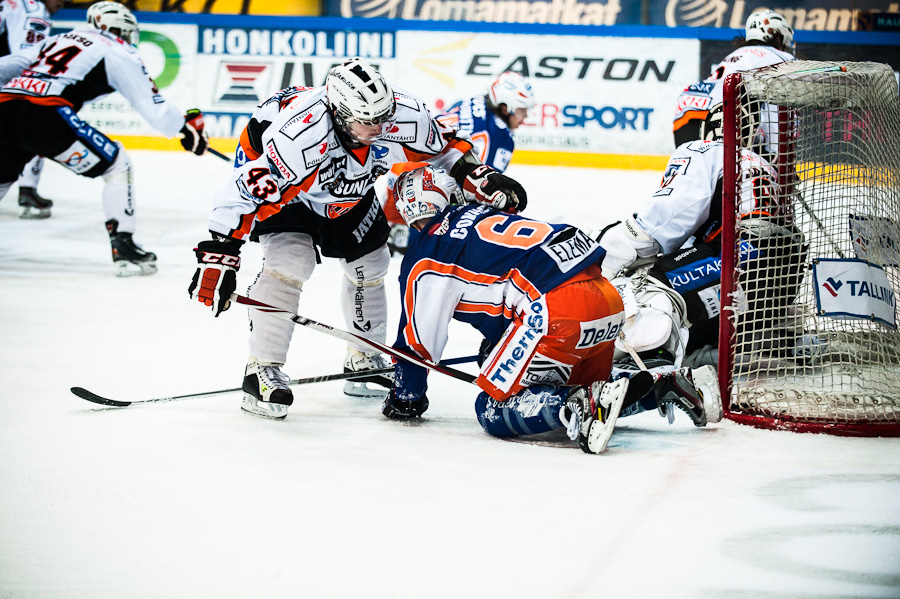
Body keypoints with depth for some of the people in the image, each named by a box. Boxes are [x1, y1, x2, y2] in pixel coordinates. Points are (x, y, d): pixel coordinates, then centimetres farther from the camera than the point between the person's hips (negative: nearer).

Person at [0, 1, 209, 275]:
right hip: (45, 116, -6)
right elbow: (151, 105, 8)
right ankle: (123, 247, 0)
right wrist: (187, 128, 21)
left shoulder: (58, 40, 31)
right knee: (117, 165, 8)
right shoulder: (119, 52, 13)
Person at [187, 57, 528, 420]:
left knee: (369, 263, 9)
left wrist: (484, 180, -12)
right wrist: (218, 255, -41)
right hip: (284, 186, -6)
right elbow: (244, 191, -40)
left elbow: (444, 146, -7)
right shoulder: (300, 136, -45)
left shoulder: (403, 116, -29)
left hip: (348, 191, 6)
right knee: (291, 261, -24)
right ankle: (261, 372, -15)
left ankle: (364, 362, 30)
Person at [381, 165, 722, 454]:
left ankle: (581, 406, -23)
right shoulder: (481, 214, 28)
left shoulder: (424, 259, 5)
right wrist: (494, 346, 53)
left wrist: (406, 398, 25)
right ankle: (664, 385, 9)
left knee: (495, 411, -2)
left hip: (559, 308, -8)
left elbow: (419, 337, 10)